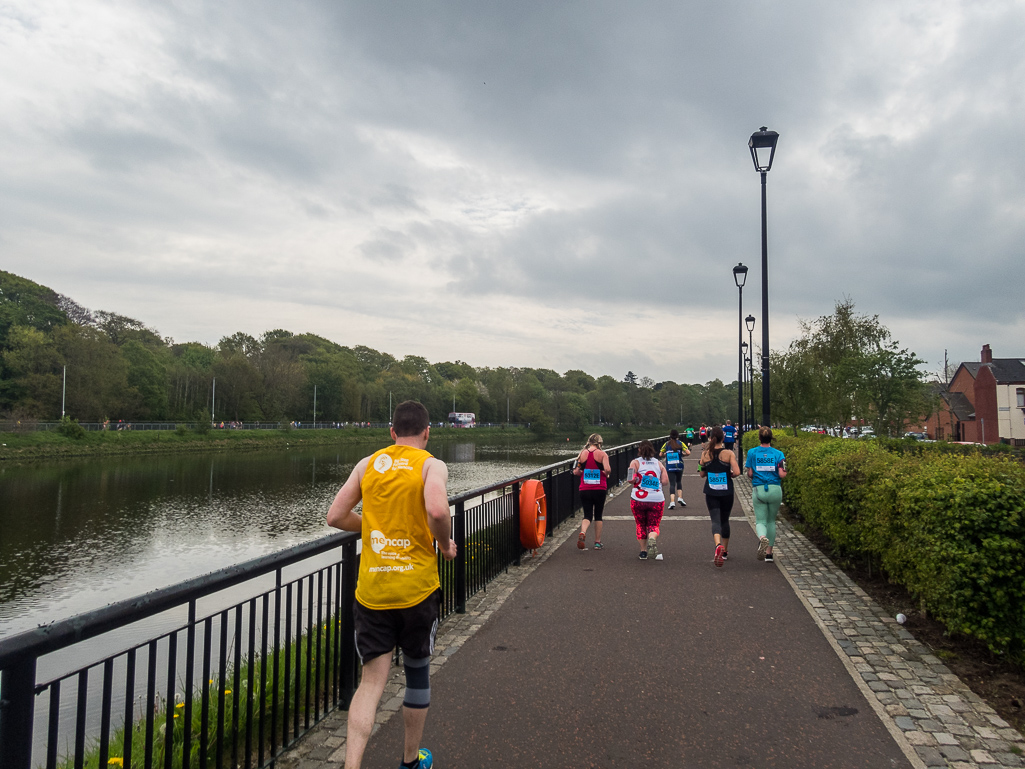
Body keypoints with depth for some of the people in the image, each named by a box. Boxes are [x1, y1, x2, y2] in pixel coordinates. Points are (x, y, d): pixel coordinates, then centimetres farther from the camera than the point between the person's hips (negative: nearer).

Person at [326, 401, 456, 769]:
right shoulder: (431, 465, -6)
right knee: (417, 672, 18)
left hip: (371, 590, 2)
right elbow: (437, 511, -25)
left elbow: (336, 516, 4)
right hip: (417, 589, -2)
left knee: (372, 680, 8)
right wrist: (445, 543, -6)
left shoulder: (368, 463, 6)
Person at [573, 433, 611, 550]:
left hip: (584, 489, 1)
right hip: (599, 489, -1)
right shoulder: (602, 454, -5)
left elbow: (576, 472, 1)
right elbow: (607, 469, -19)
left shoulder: (582, 454, 2)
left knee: (587, 515, 6)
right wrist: (606, 474, 3)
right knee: (598, 516, 14)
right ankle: (597, 542, 18)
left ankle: (582, 533, -23)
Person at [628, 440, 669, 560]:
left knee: (641, 525, 17)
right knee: (654, 525, 9)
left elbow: (631, 479, -13)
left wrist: (635, 480, 9)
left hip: (638, 499, -1)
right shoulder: (659, 463, 10)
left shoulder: (635, 462, 2)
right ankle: (652, 539, -23)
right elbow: (665, 481, 2)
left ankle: (643, 551, 17)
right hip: (657, 499, 1)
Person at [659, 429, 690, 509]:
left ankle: (672, 502, -13)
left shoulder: (666, 444, 2)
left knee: (672, 483, 1)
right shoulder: (680, 443, -1)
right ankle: (680, 498, 10)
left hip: (669, 467, 0)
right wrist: (682, 454, 9)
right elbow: (688, 453, -9)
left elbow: (660, 455, 2)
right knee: (679, 482, 22)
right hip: (679, 466, 0)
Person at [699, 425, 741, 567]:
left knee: (715, 520, -3)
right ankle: (725, 551, 29)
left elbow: (702, 474, 5)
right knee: (725, 520, 17)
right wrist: (730, 475, 4)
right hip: (726, 492, 0)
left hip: (711, 493, 0)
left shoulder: (705, 454, -4)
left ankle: (718, 545, -31)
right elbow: (737, 472, -17)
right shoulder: (729, 454, -9)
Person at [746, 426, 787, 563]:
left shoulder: (752, 452, 0)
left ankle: (762, 537, -32)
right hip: (775, 490, 1)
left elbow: (749, 473, -1)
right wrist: (784, 471, 15)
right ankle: (769, 553, 18)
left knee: (760, 521, 3)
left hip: (758, 490, -1)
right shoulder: (778, 454, 0)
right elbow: (782, 475, -7)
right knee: (771, 521, 16)